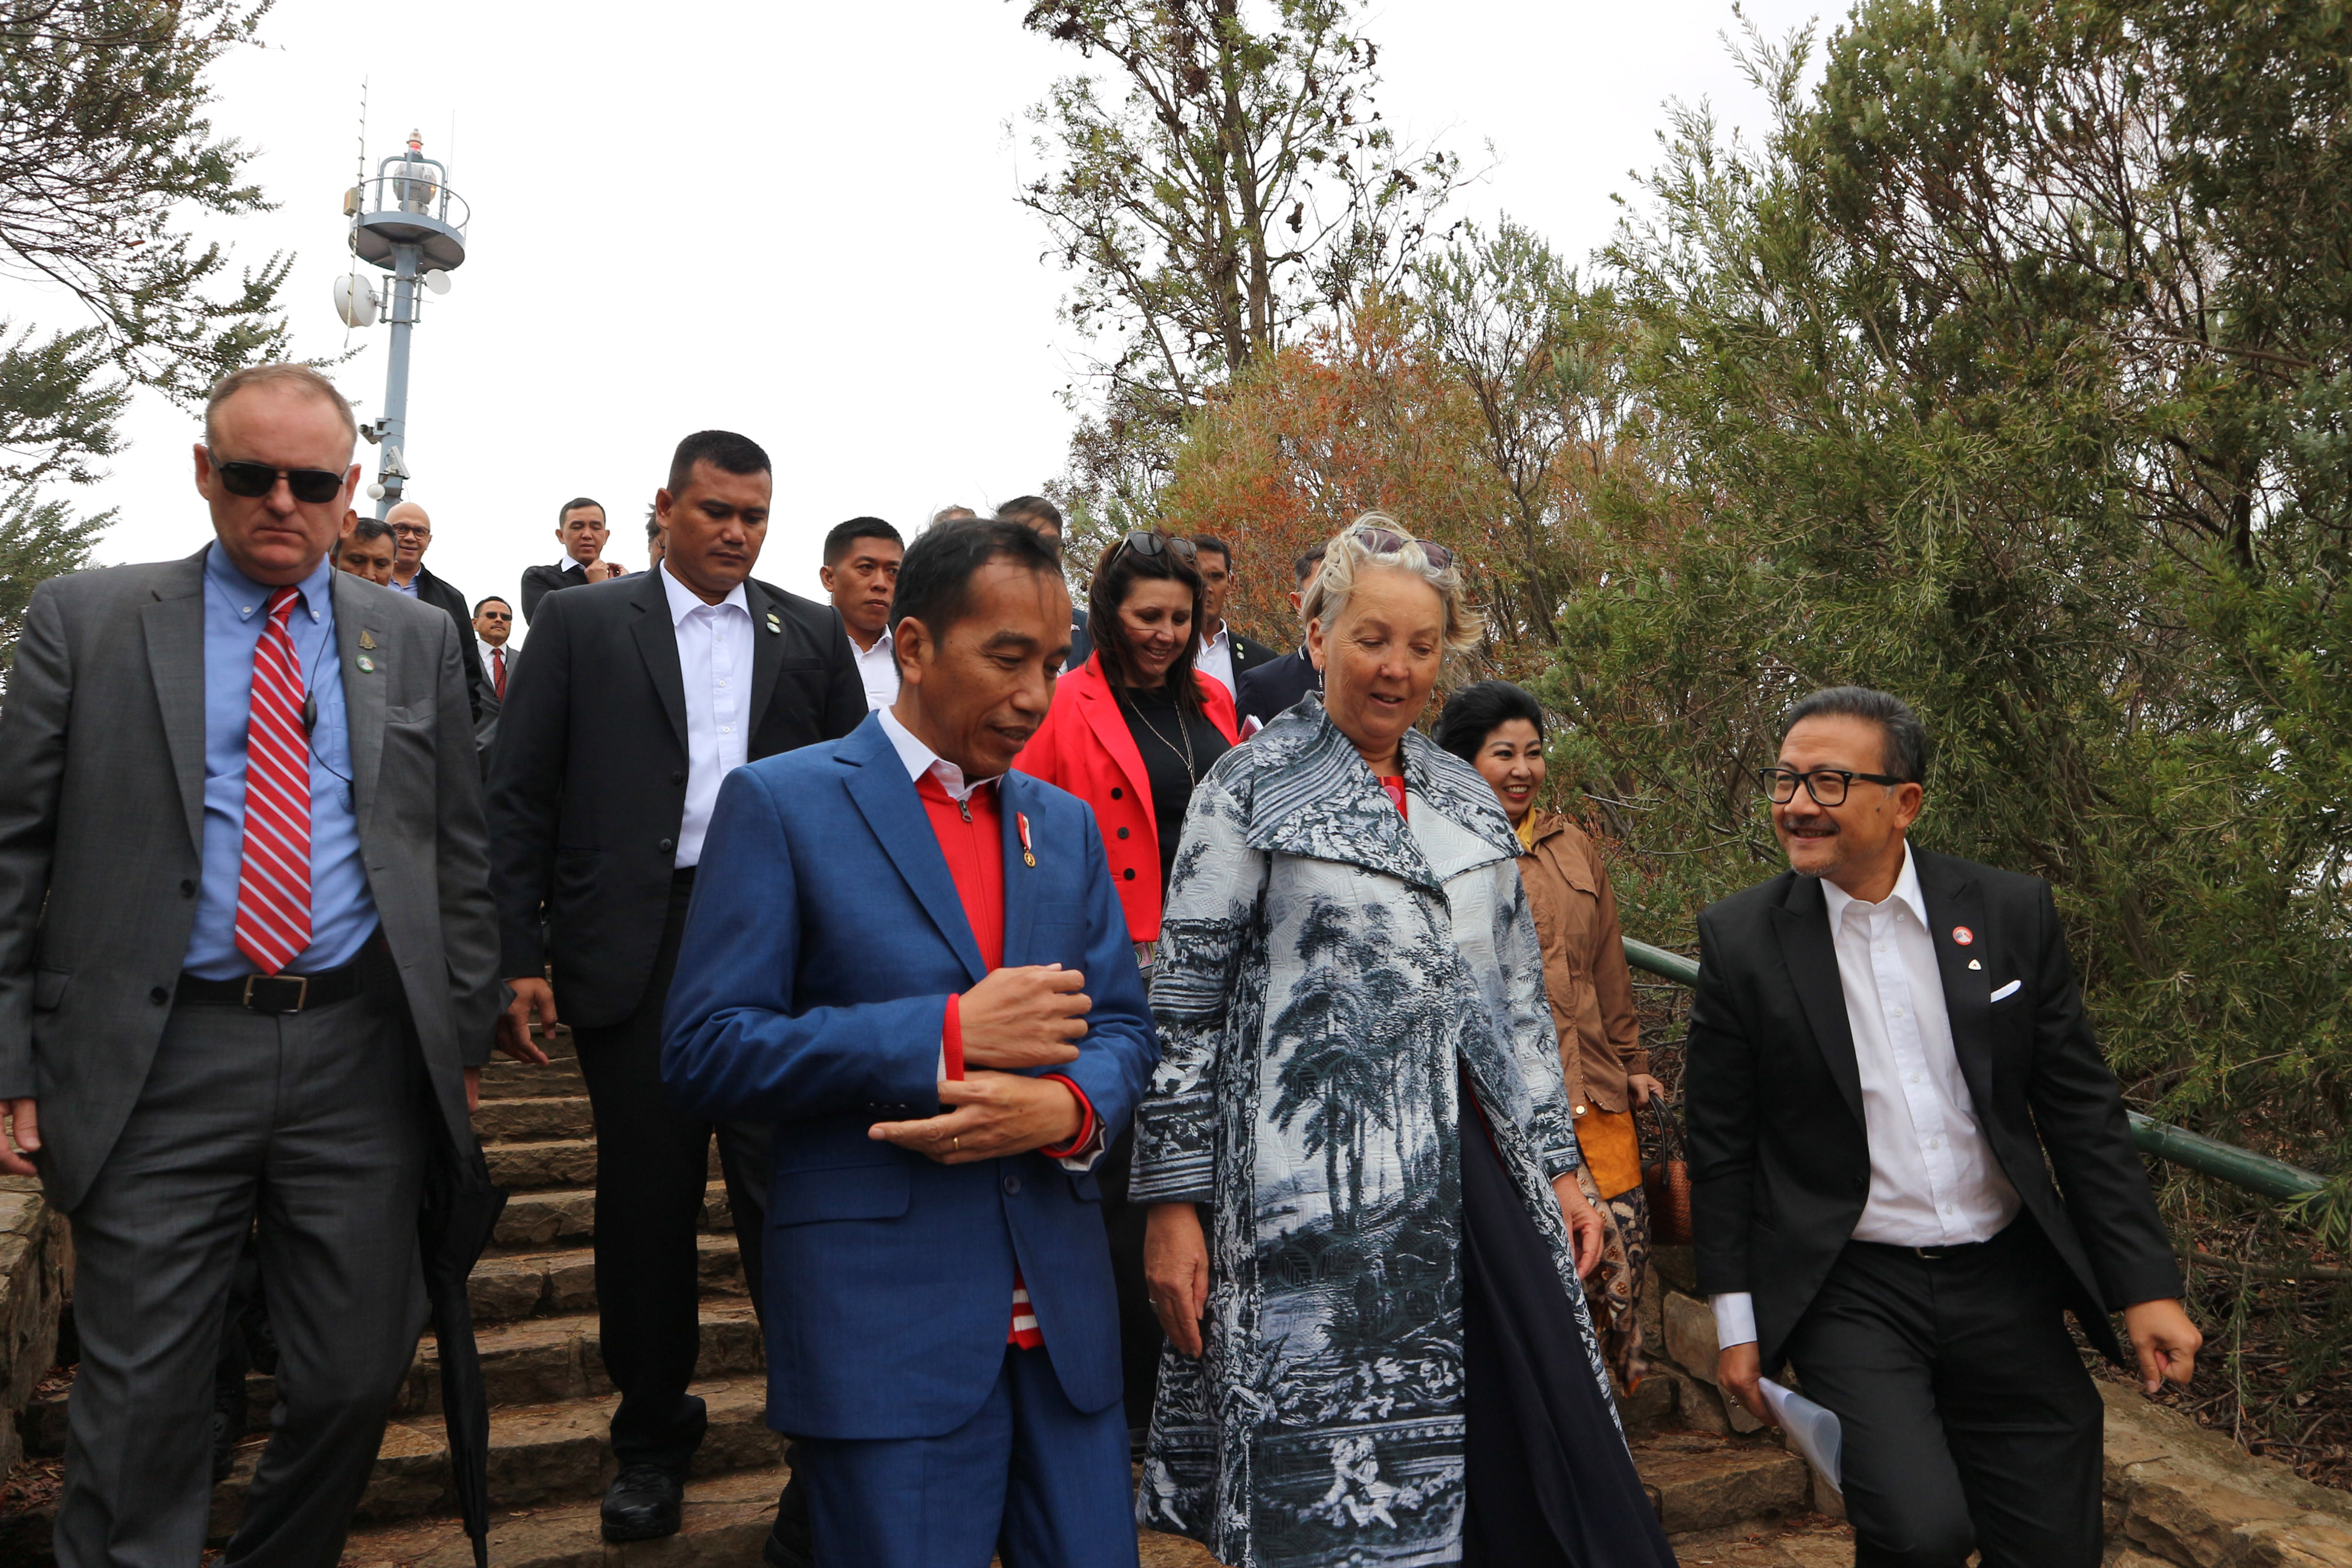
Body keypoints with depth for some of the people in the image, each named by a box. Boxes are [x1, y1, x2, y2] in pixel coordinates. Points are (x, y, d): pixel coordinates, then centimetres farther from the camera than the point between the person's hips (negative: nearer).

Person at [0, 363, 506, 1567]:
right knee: (140, 1401, 5)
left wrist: (465, 1038, 6)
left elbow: (459, 856, 10)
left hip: (361, 1058, 2)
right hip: (157, 1062, -1)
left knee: (358, 1377, 11)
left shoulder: (416, 639, 10)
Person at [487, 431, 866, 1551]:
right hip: (631, 953, 0)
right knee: (646, 1204, 10)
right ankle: (652, 1439, 29)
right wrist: (519, 956, -5)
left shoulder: (811, 637, 10)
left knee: (788, 1195, 2)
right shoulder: (581, 624, 7)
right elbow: (517, 798, 3)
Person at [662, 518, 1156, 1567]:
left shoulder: (1066, 824, 11)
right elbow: (705, 1050, -10)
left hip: (1062, 1322, 5)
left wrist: (1069, 1107, -13)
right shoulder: (782, 802, -4)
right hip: (882, 1321, -4)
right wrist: (946, 1034, -19)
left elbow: (1122, 1026, 10)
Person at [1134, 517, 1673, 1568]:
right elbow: (1181, 1010, -5)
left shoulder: (1469, 802, 14)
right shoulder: (1249, 790, -2)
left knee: (1548, 1455, 4)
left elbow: (1518, 997, 17)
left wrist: (1557, 1165, 13)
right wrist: (1173, 1204, -9)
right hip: (1318, 1182, -5)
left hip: (1476, 1169, 5)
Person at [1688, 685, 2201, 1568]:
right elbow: (1720, 1146, -2)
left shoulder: (2013, 914, -1)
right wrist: (1736, 1320, -1)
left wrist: (2146, 1284, 1)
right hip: (1846, 1293, -2)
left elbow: (2083, 1113, 4)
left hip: (2006, 1287, 3)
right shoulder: (1741, 939, -7)